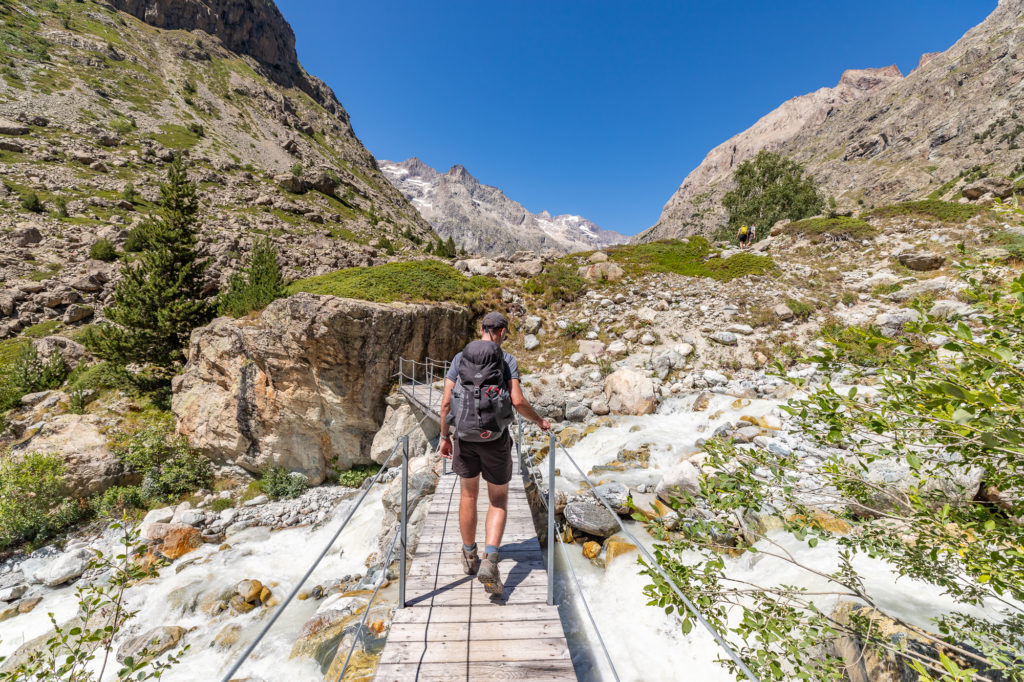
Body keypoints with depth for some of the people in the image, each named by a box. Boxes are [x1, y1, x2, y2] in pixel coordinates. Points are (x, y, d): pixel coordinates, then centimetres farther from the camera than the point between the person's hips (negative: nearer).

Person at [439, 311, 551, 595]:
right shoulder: (507, 360, -7)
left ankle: (470, 556, 36)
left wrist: (444, 437, 9)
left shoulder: (460, 358, 2)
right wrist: (539, 420, 2)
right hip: (495, 437, -3)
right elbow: (517, 401, -16)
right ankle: (489, 562, -2)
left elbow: (446, 402, -2)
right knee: (499, 501, 14)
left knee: (468, 494, 22)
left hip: (465, 436, 3)